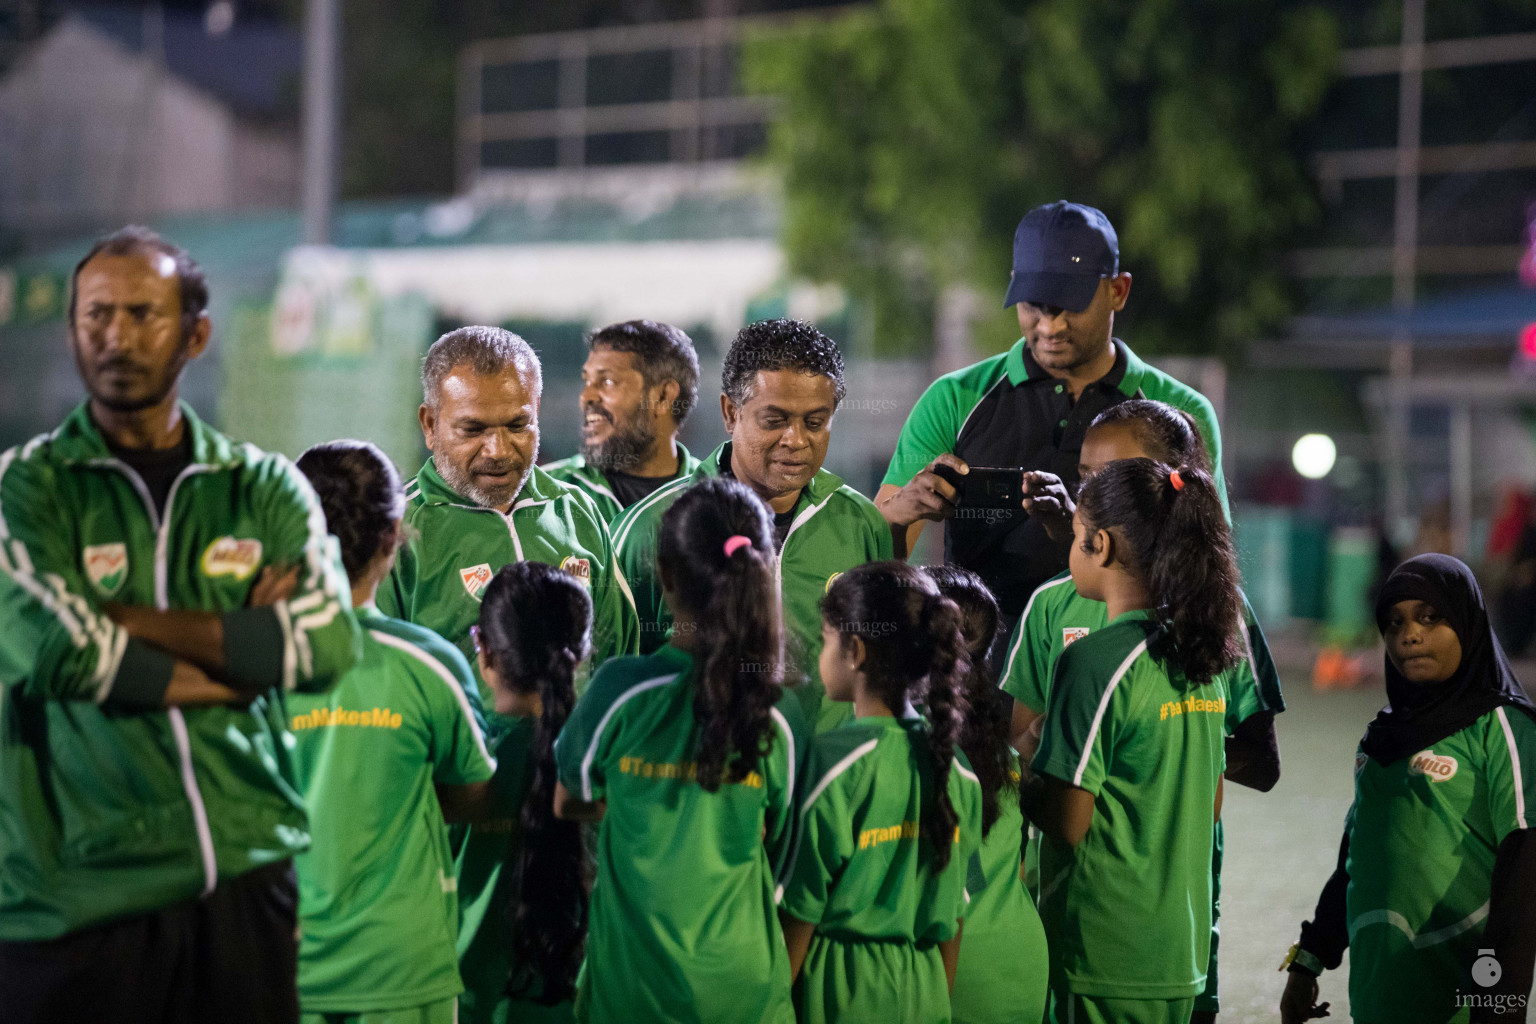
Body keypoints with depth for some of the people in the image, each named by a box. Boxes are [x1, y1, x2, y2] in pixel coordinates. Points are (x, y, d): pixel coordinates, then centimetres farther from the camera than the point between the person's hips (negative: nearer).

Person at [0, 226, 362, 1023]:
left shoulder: (264, 488, 10)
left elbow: (329, 645, -7)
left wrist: (132, 622, -9)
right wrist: (241, 650, -7)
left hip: (244, 883, 3)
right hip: (75, 895, -2)